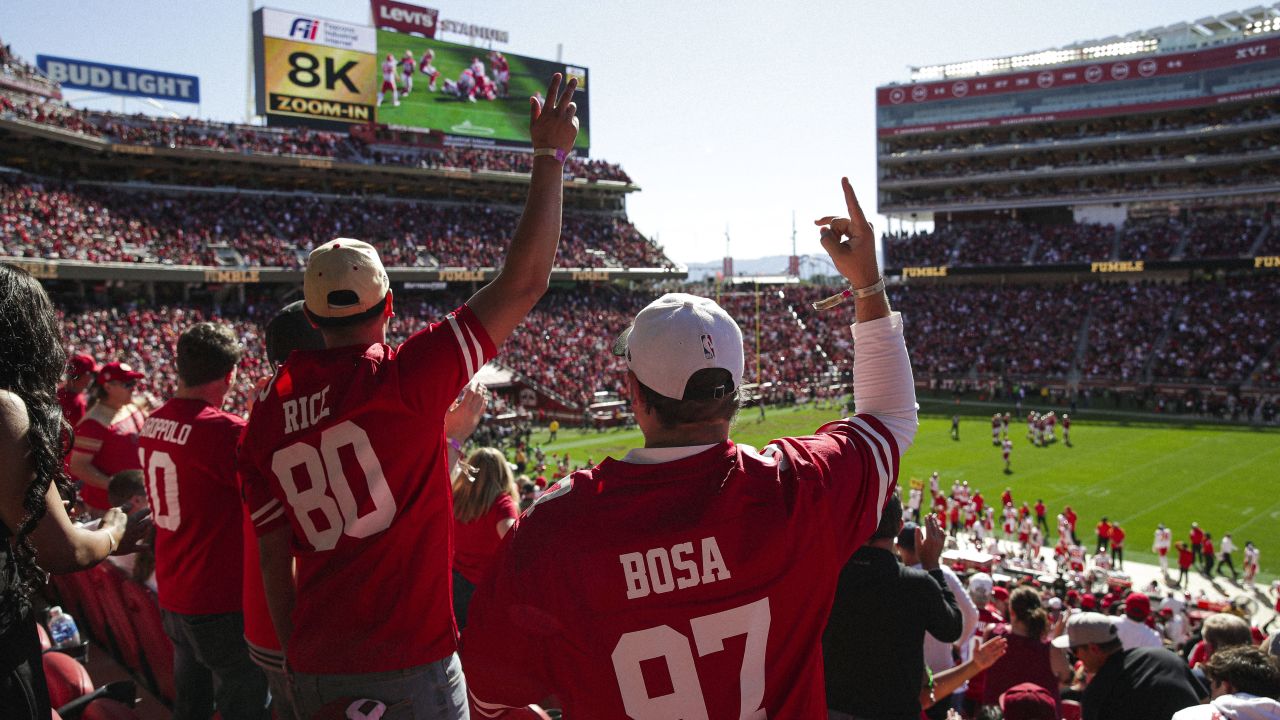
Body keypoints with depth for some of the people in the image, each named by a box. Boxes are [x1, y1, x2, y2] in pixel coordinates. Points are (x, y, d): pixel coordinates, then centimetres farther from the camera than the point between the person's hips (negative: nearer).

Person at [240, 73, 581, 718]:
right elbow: (522, 285, -12)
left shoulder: (267, 412, 1)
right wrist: (549, 156, -3)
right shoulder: (405, 379, -15)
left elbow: (273, 556, 7)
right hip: (409, 666, -5)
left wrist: (296, 660, 19)